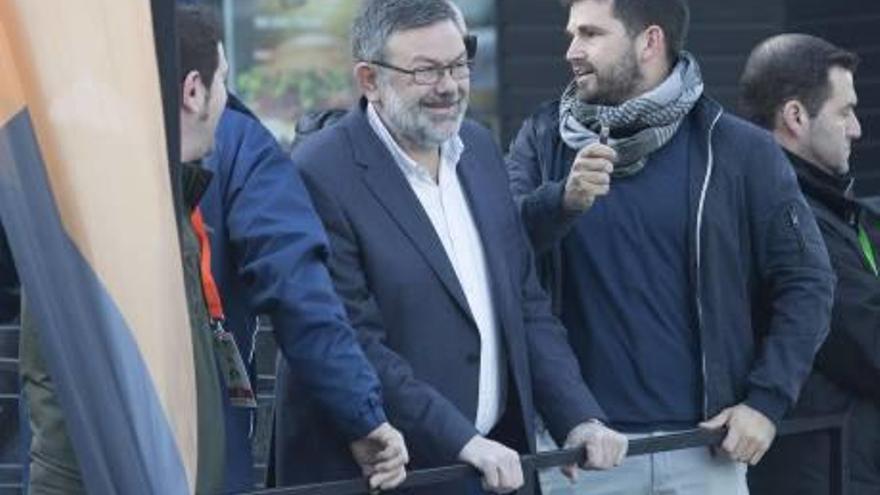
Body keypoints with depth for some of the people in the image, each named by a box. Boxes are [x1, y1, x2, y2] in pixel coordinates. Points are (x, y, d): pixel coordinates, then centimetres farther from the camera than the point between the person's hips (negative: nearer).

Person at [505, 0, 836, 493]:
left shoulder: (739, 151, 0)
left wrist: (767, 401, -6)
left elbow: (805, 281, 2)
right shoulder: (543, 138, 5)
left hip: (703, 446, -1)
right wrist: (562, 200, -25)